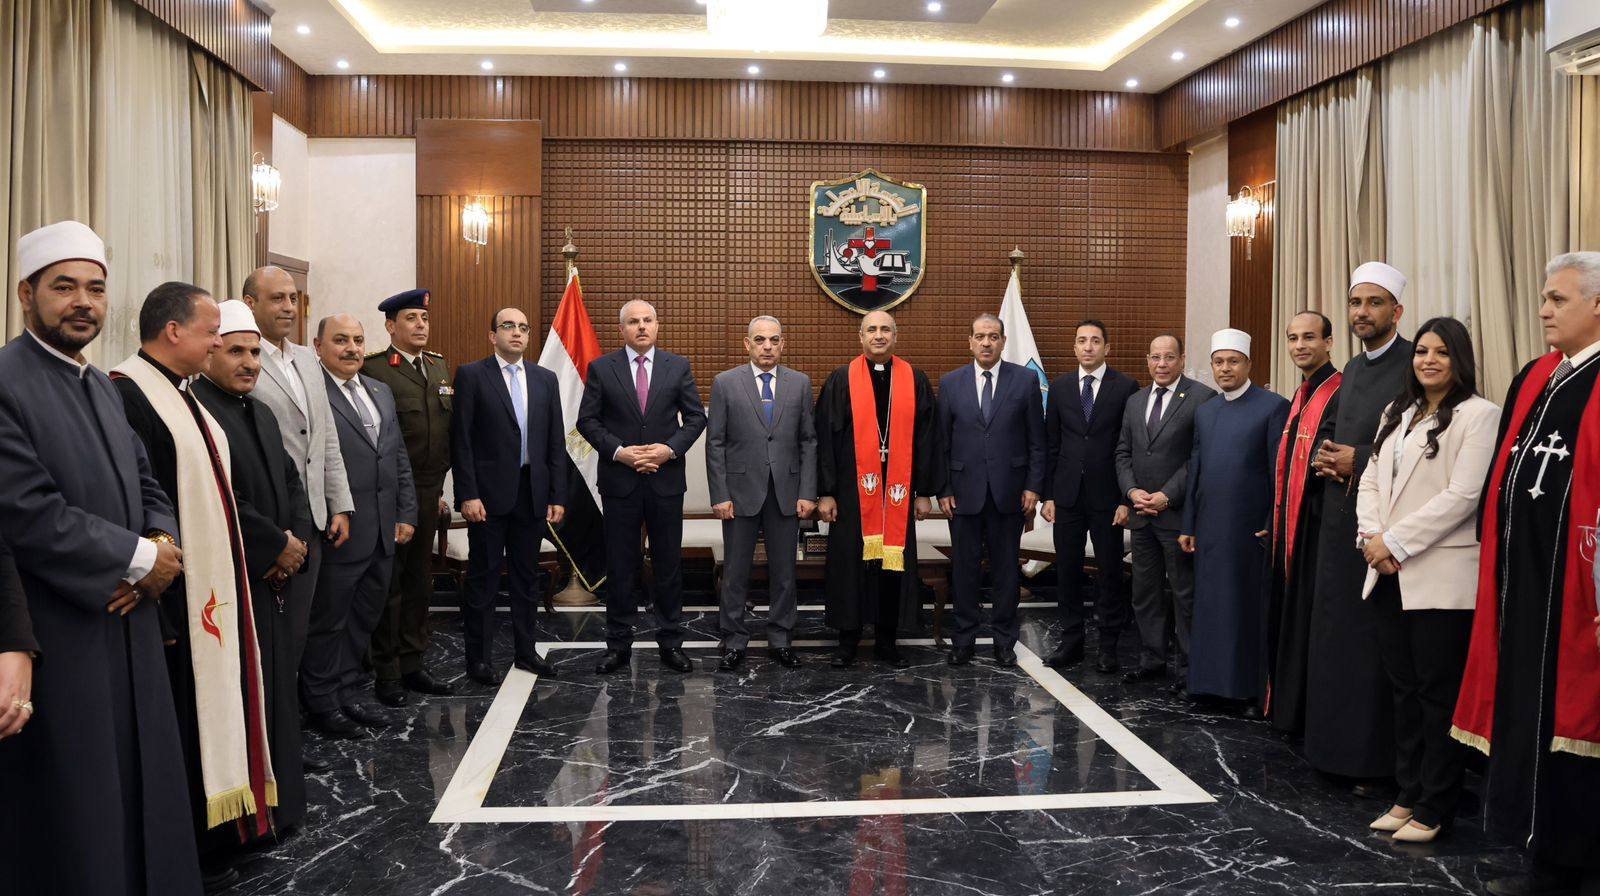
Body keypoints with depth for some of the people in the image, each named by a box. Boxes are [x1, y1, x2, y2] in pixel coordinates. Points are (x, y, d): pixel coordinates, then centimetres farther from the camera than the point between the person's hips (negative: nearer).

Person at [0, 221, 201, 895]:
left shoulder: (102, 387, 13)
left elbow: (146, 484, 15)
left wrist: (161, 545, -6)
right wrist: (138, 557, -14)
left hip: (125, 629, 8)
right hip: (57, 642, -8)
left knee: (138, 791, 16)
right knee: (73, 816, 5)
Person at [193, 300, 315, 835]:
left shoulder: (261, 413, 17)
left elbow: (290, 481, 17)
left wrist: (299, 538, 0)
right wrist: (277, 545, -13)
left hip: (272, 577, 9)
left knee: (277, 689, 13)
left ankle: (280, 806, 24)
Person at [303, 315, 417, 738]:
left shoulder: (380, 392, 14)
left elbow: (400, 458, 17)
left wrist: (406, 514, 12)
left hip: (383, 534, 7)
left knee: (364, 618, 17)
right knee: (328, 622, 7)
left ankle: (349, 691, 31)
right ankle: (322, 703, 21)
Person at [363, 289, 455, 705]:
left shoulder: (440, 366, 12)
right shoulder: (373, 369, -10)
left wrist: (440, 487, 14)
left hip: (428, 493, 7)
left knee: (419, 581, 14)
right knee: (388, 584, 3)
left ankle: (412, 664, 25)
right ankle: (387, 673, 14)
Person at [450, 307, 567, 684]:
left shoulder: (545, 379, 10)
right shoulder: (471, 375, -2)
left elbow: (555, 442, 9)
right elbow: (461, 440, -6)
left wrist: (557, 496, 4)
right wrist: (468, 494, -13)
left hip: (533, 493, 4)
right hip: (489, 493, -4)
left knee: (527, 575, 13)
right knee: (484, 577, 4)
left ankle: (526, 649, 24)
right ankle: (479, 657, 13)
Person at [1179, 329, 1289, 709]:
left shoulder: (1273, 407, -3)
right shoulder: (1204, 412, 14)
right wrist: (1188, 526, 12)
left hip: (1251, 530, -5)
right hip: (1210, 530, 5)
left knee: (1248, 606, 2)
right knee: (1211, 606, 9)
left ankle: (1251, 689, 11)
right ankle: (1211, 680, 18)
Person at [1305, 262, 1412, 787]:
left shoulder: (1416, 365, -9)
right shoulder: (1351, 369, 16)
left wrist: (1359, 461, -15)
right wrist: (1328, 459, 4)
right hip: (1339, 519, 8)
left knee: (1377, 641, -3)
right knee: (1336, 635, 12)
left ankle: (1380, 762, 6)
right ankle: (1337, 746, 22)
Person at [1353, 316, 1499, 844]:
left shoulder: (1477, 415, -5)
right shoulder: (1396, 414, 17)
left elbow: (1462, 495, -14)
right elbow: (1370, 481, 14)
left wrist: (1394, 542, -14)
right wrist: (1371, 537, -3)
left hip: (1441, 577, -6)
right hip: (1389, 574, 7)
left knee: (1438, 693, 1)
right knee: (1404, 690, 13)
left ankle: (1433, 810, 11)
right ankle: (1408, 796, 23)